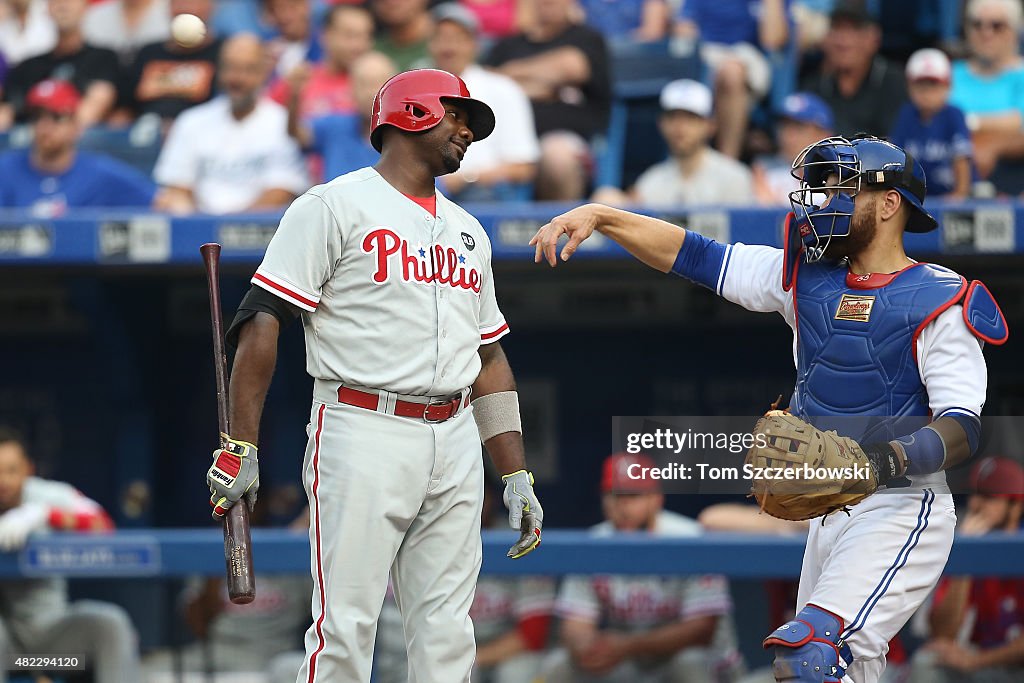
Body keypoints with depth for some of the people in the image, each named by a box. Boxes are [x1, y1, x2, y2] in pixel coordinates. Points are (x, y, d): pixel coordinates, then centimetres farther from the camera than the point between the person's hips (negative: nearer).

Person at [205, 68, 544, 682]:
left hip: (456, 446, 7)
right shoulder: (334, 207, -1)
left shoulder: (467, 231, 22)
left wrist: (516, 475, 15)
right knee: (345, 629, -11)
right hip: (364, 438, -6)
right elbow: (263, 322, -7)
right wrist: (240, 447, -15)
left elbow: (489, 358, 23)